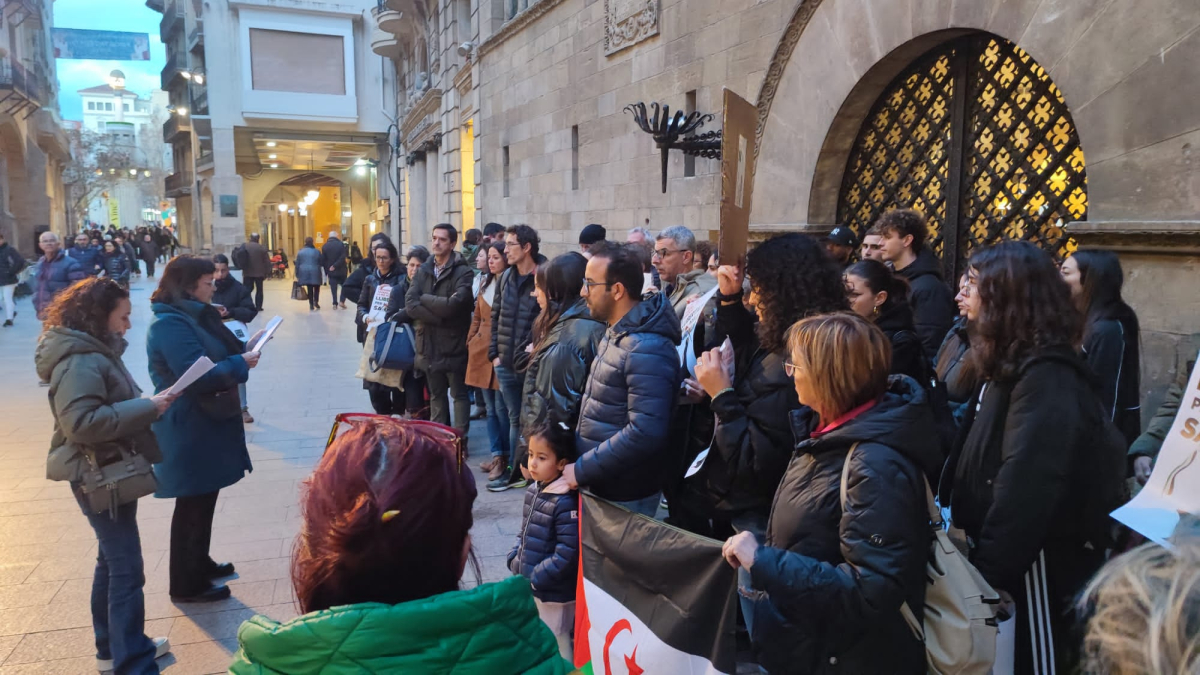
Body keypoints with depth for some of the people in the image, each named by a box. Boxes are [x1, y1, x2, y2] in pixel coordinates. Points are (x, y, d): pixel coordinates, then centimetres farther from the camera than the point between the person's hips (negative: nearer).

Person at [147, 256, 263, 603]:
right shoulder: (171, 325, -22)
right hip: (189, 430, -10)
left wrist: (246, 346, 2)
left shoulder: (194, 316, 11)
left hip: (205, 423, 10)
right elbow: (197, 376, -27)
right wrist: (241, 363, -18)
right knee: (193, 504, 1)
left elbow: (216, 353, 16)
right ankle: (187, 585, 15)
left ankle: (200, 564, 37)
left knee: (204, 498, 21)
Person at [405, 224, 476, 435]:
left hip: (453, 344, -5)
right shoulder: (422, 271, 8)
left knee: (459, 394, 5)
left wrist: (424, 298, -8)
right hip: (428, 344, 5)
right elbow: (410, 304, -5)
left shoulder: (463, 273, -8)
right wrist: (439, 318, -16)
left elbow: (453, 304, -22)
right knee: (436, 395, 15)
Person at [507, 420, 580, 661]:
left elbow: (566, 554, -25)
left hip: (554, 592, -8)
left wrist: (536, 578, -20)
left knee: (556, 644, 10)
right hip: (529, 585, 8)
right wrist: (515, 561, 2)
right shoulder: (533, 490, 1)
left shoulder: (565, 502, -25)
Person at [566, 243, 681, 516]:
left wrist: (581, 470, -23)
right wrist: (582, 465, 8)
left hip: (624, 495, -9)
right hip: (600, 484, 9)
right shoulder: (615, 332, 7)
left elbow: (645, 433, -31)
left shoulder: (646, 350, -24)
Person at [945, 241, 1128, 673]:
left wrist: (989, 571, -26)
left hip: (1036, 561, -9)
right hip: (1009, 550, 9)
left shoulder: (1047, 377, -21)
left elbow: (1025, 487, -28)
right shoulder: (1013, 363, 10)